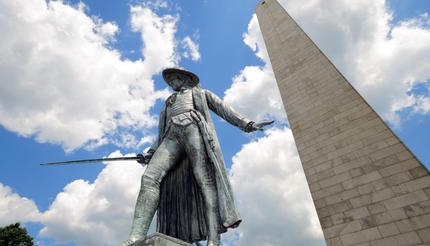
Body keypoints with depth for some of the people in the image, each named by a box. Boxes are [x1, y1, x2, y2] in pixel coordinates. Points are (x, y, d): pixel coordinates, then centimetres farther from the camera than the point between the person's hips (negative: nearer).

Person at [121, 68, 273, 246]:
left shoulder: (200, 93, 31)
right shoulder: (168, 104, 41)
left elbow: (222, 108, 17)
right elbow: (162, 133, 29)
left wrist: (245, 124, 3)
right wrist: (151, 153, 12)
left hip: (193, 128, -3)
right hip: (172, 135, 4)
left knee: (205, 179, -22)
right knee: (149, 177, -21)